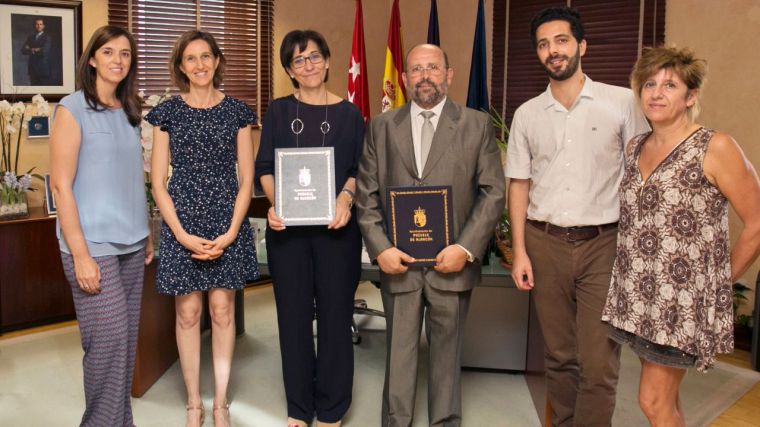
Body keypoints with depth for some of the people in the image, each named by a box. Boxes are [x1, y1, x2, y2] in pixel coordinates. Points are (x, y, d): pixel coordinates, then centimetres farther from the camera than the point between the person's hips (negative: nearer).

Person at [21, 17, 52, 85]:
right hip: (32, 68, 5)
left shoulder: (47, 37, -2)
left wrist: (31, 50, 1)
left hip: (43, 68, -5)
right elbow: (23, 50, 6)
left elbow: (44, 51, -13)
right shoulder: (30, 37, 14)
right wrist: (34, 50, -9)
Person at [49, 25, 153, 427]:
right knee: (109, 338, -6)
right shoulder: (72, 108, -6)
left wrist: (147, 235, 11)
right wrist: (80, 253, -16)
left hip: (131, 242, 6)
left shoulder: (129, 112, 11)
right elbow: (61, 184, -11)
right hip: (93, 244, -6)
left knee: (127, 338, 9)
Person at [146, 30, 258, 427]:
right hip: (181, 223, 0)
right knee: (188, 312, 4)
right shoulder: (167, 112, 2)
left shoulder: (237, 111, 4)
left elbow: (246, 178, 2)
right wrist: (183, 235, -10)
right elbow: (158, 182, 0)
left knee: (222, 309, 5)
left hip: (227, 223, 1)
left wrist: (231, 232, -8)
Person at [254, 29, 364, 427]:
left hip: (336, 226, -1)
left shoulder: (349, 113, 6)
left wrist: (346, 197, -16)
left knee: (335, 312, 4)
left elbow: (360, 169, 4)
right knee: (293, 313, 7)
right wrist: (273, 204, -14)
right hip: (288, 226, 1)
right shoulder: (278, 111, 7)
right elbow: (264, 167, 4)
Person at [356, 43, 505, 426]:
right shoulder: (381, 127, 6)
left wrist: (466, 248, -11)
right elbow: (366, 194, 4)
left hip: (452, 262, 0)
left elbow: (493, 192, -1)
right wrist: (380, 248, -8)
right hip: (398, 261, 1)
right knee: (399, 353, 11)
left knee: (447, 352, 13)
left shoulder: (477, 125, 2)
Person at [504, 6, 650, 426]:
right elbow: (519, 184, 9)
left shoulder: (622, 103, 0)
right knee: (559, 356, 12)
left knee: (599, 365, -5)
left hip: (603, 243, -2)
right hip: (545, 244, 3)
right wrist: (520, 252, 3)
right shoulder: (527, 114, 7)